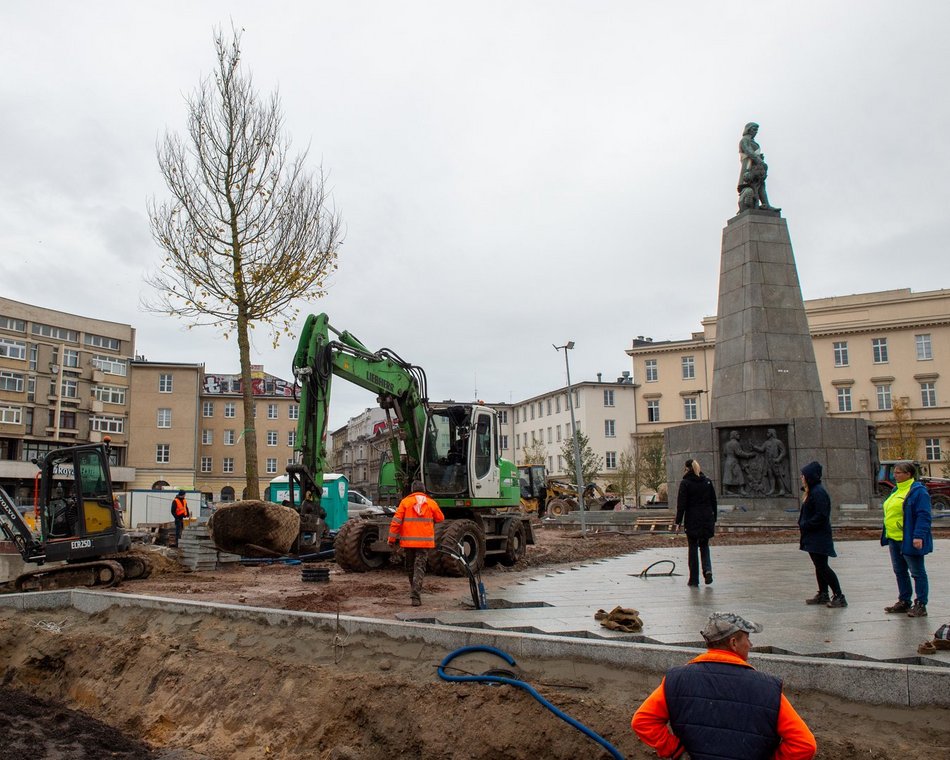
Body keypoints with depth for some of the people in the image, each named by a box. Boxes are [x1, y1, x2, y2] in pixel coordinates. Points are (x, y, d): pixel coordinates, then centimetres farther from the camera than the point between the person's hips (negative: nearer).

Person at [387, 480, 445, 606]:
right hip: (425, 541, -1)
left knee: (411, 567, 18)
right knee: (420, 567, -3)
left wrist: (391, 538, 2)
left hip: (408, 541, 1)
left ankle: (414, 590, 34)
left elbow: (396, 521, -4)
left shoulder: (405, 502, -1)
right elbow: (440, 519, 15)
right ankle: (415, 596, -14)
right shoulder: (431, 503, 2)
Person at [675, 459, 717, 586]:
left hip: (692, 521, -3)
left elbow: (681, 504, -9)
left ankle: (694, 579, 7)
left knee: (692, 548, 5)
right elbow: (713, 502, 10)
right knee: (704, 546, 17)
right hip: (707, 519, 4)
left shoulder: (685, 483, -7)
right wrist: (714, 520, 17)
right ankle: (708, 569, -5)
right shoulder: (707, 481, 6)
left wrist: (678, 522, -5)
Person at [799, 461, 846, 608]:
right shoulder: (811, 492, 13)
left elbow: (821, 516, -23)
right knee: (819, 566, 14)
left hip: (819, 537, -10)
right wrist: (803, 525, 7)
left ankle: (839, 596, -3)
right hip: (812, 537, 10)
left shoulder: (818, 493, -19)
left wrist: (805, 526, -18)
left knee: (822, 567, -7)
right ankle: (823, 594, 22)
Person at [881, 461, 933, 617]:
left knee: (917, 573, 1)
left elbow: (923, 516, -19)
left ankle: (921, 605, 8)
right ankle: (904, 602, 25)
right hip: (894, 539, 9)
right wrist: (887, 535, 21)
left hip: (909, 540, -9)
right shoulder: (896, 490, 15)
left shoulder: (918, 491, -13)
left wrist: (919, 536, -26)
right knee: (900, 572, 15)